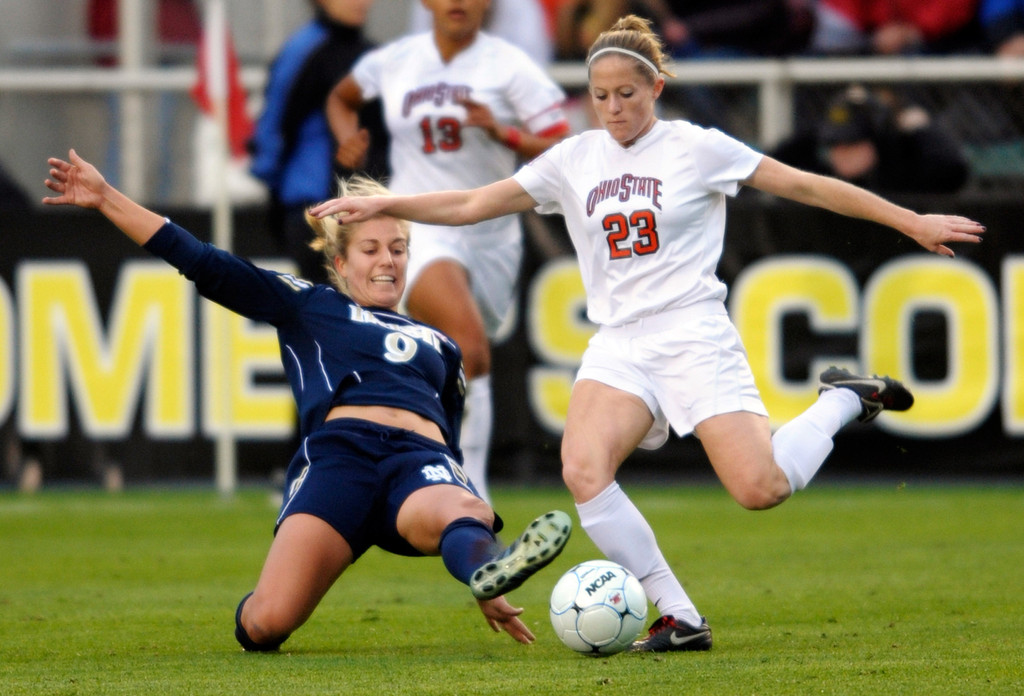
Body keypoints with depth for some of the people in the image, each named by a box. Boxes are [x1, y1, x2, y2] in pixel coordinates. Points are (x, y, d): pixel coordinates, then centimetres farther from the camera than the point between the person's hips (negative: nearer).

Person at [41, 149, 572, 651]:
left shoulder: (438, 346, 35)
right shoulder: (308, 308, 25)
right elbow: (203, 264, 18)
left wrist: (482, 588, 31)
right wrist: (106, 200, 9)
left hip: (423, 461, 2)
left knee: (464, 514, -39)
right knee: (265, 627, -22)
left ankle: (489, 573, -74)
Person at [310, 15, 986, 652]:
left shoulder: (697, 148, 0)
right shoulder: (575, 160, 10)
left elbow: (806, 185, 2)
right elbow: (472, 204, 11)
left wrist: (913, 223, 0)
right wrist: (381, 205, 0)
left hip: (693, 334, -4)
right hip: (618, 344, 4)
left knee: (760, 489, -19)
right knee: (583, 469, -25)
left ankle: (843, 400, 13)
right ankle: (678, 617, -15)